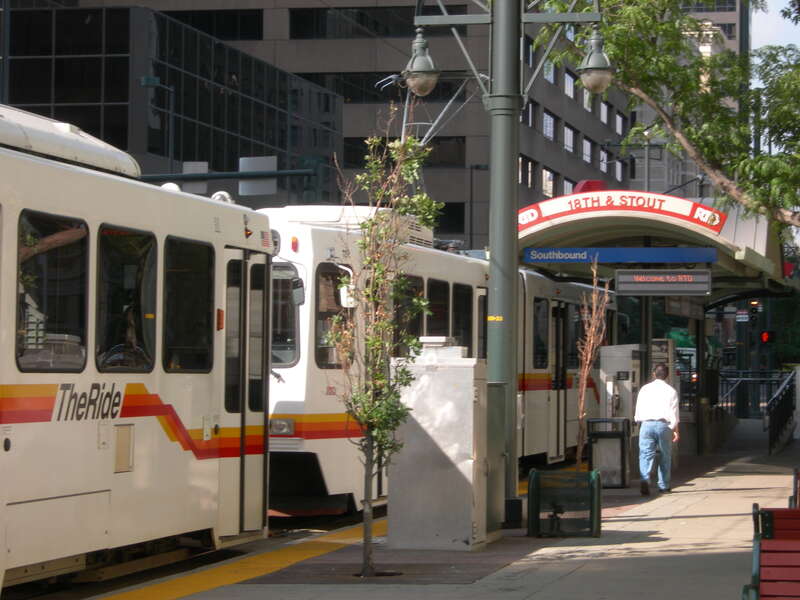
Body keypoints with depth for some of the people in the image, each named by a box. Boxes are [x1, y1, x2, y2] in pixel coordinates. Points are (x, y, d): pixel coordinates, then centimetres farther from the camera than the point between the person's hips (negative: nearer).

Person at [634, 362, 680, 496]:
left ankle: (645, 479, -29)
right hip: (663, 424, -1)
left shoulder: (645, 389, 7)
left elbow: (639, 408, 11)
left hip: (647, 424, 1)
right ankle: (664, 485, 18)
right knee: (665, 456, 13)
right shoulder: (671, 391, 2)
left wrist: (638, 420, 27)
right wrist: (675, 430, 4)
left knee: (645, 454, -5)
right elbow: (674, 412, 0)